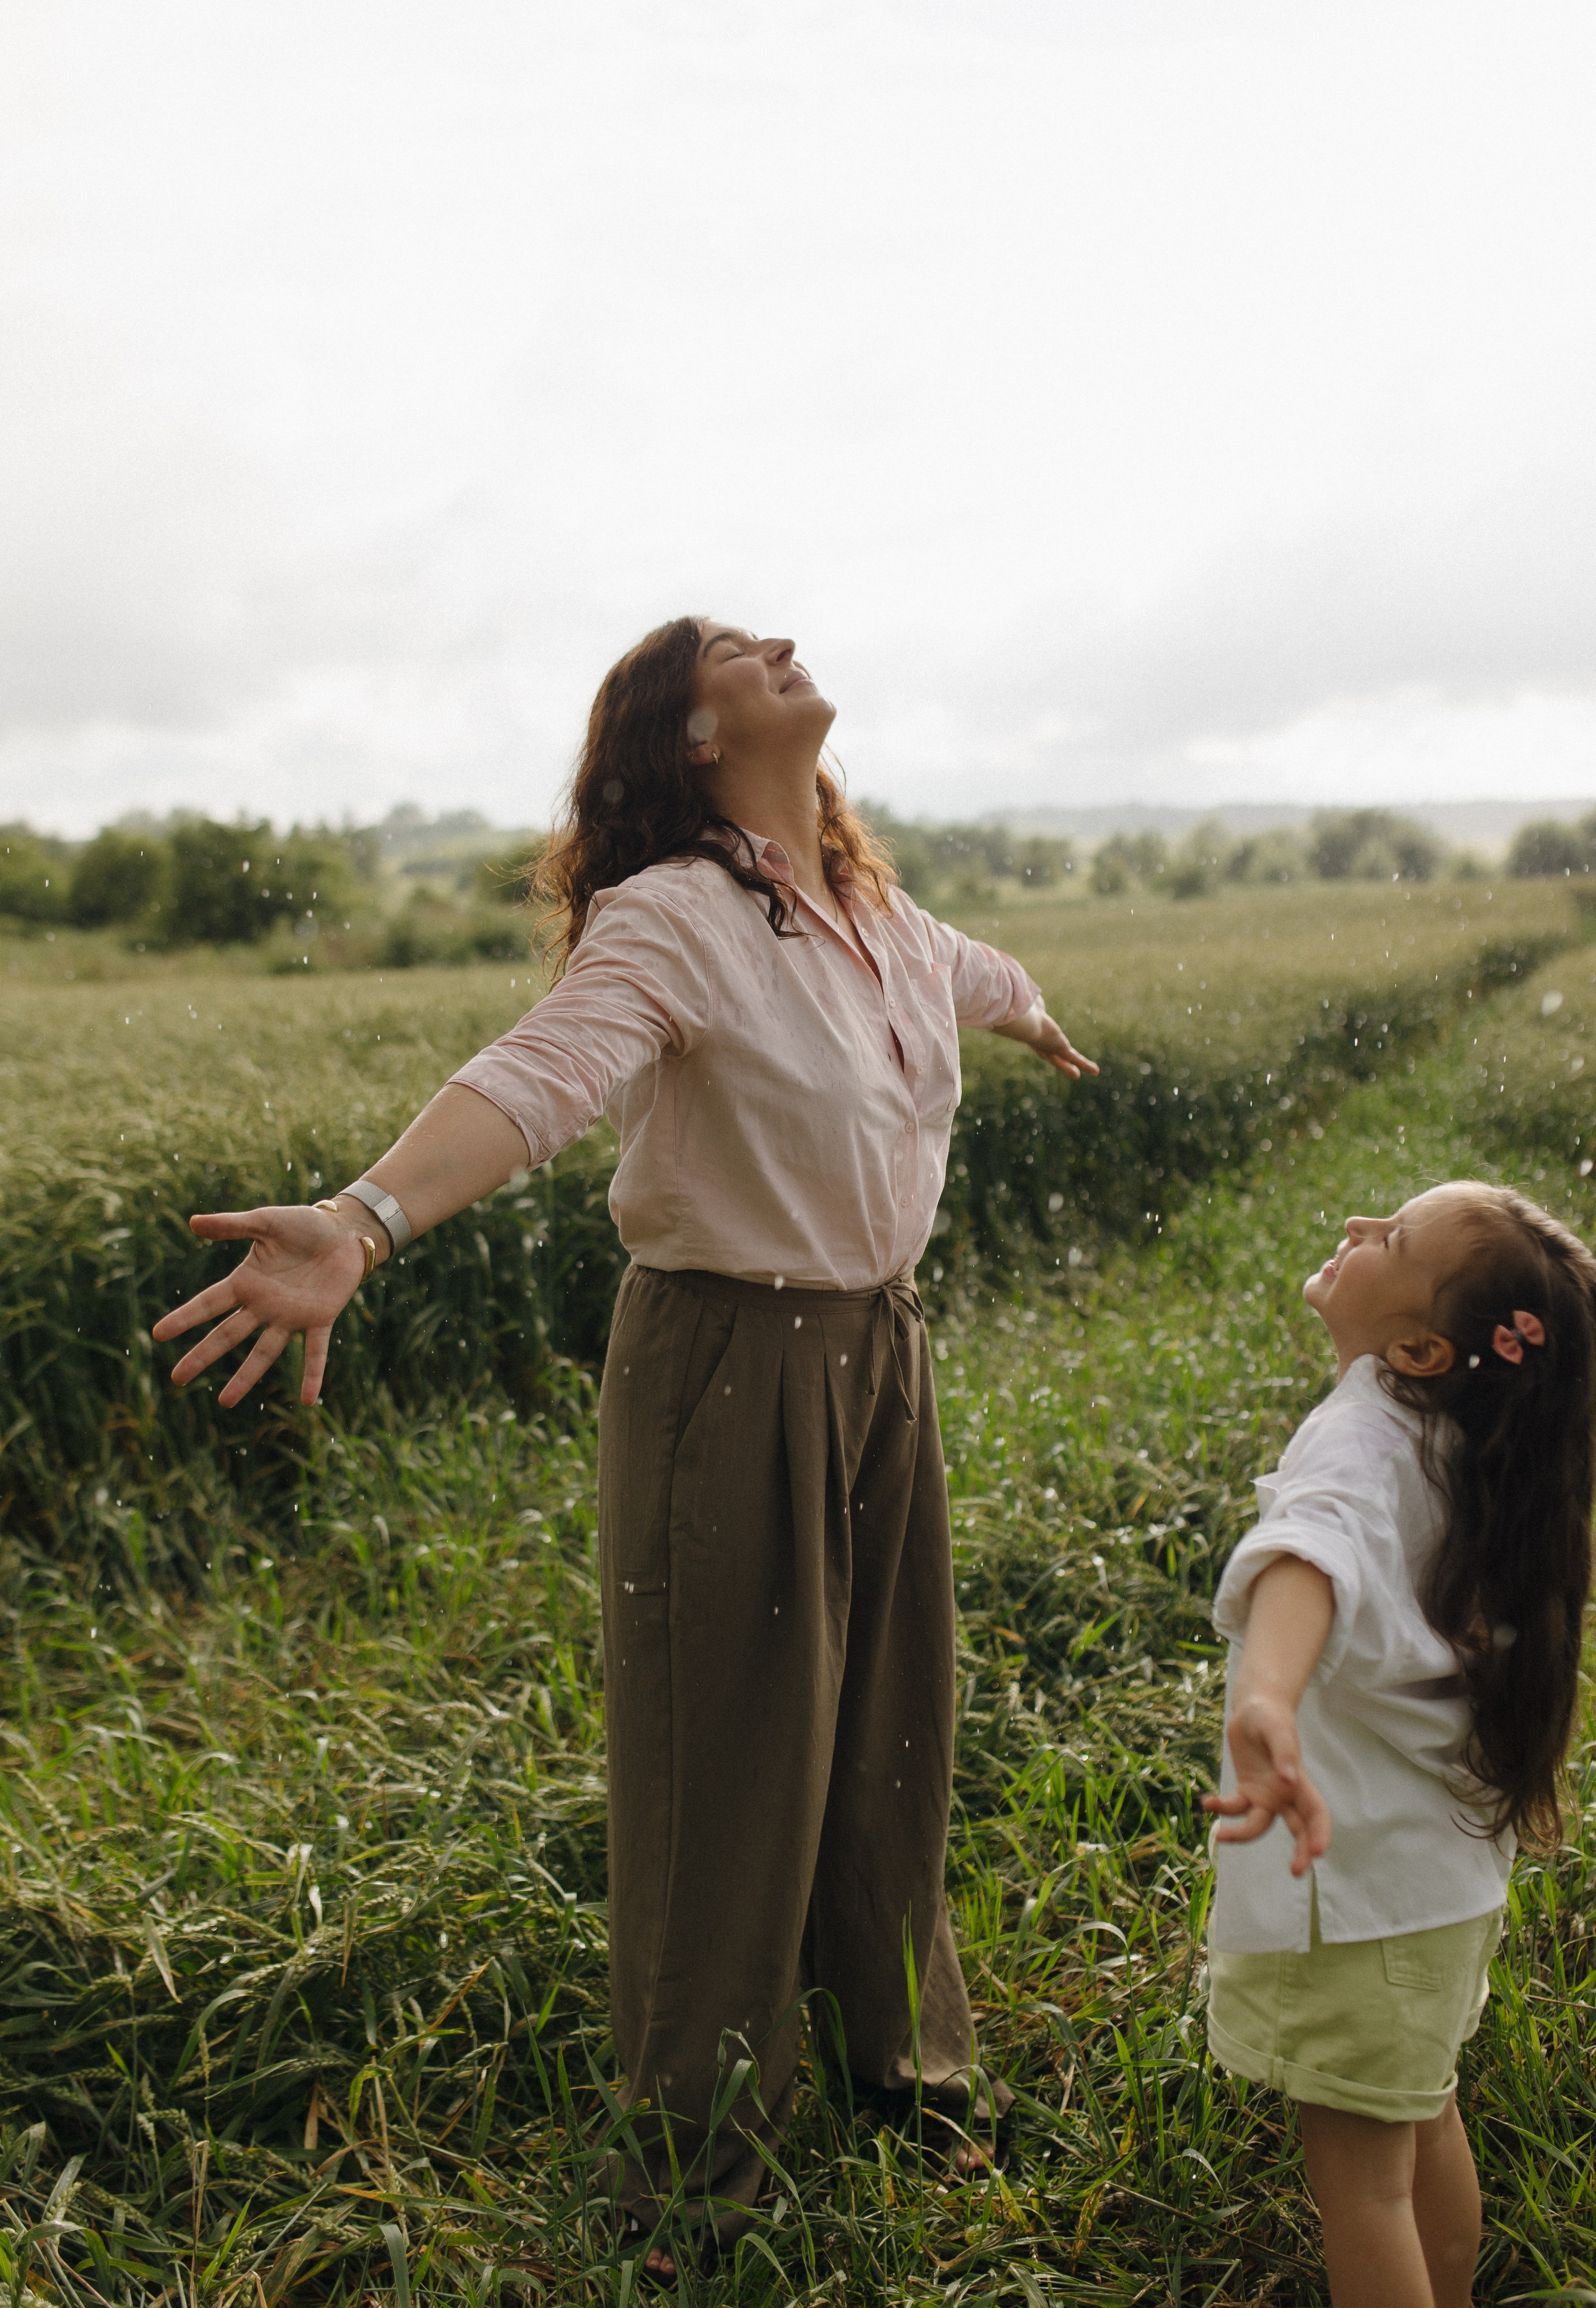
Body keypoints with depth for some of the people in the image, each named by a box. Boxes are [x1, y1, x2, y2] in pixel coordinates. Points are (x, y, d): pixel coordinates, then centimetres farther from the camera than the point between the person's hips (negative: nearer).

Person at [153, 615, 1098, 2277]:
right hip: (729, 1370, -7)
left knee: (890, 1722, 20)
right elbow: (537, 1075, -35)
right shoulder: (672, 919, -18)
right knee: (731, 1753, 6)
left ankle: (898, 2033, 46)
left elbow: (961, 970, 30)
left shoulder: (869, 908, 6)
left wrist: (1039, 1019, 52)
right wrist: (362, 1223, -53)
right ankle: (702, 2134, 30)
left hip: (880, 1355, 7)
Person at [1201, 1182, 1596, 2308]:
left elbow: (1316, 1548, -51)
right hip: (1451, 1865, 9)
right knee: (1428, 2124, 26)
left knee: (1361, 2178, 5)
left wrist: (1267, 1694, -67)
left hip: (1360, 1882, -9)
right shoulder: (1461, 1436, -2)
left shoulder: (1365, 1440, -28)